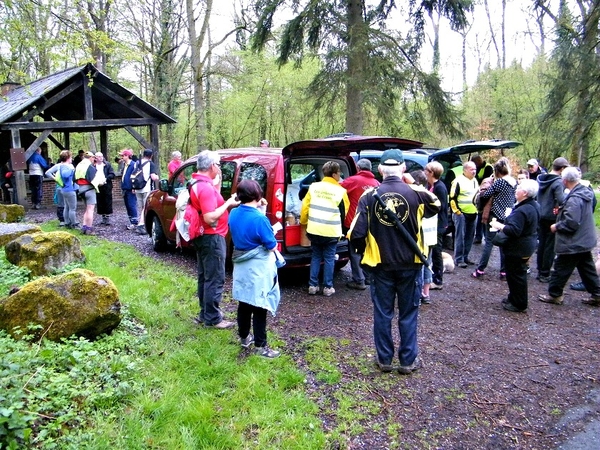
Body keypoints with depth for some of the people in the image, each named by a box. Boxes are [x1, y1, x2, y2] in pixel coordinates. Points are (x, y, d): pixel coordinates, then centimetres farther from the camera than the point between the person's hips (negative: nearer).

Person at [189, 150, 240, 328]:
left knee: (205, 277, 18)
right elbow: (210, 218, -28)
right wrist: (228, 203, -18)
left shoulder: (197, 184, 9)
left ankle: (205, 313, 30)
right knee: (215, 279, -1)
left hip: (202, 237, 11)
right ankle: (212, 318, 8)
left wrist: (218, 182, 9)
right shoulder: (206, 187, -23)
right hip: (211, 238, -11)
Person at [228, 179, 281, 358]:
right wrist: (271, 232, 5)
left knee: (244, 303, 19)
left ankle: (244, 338, 33)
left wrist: (257, 208, 9)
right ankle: (260, 346, 12)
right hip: (259, 268, -7)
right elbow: (272, 247, -16)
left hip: (241, 266, 7)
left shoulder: (233, 214, -1)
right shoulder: (259, 218, -23)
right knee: (259, 307, 2)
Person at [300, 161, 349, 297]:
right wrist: (340, 225, 23)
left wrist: (304, 222, 20)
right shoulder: (340, 191, -6)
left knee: (316, 257, 16)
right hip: (331, 231, -3)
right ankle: (328, 287, 14)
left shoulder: (313, 187, 1)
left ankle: (313, 285, 18)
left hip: (314, 229, 3)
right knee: (329, 258, 9)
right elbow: (344, 211, 4)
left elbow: (305, 206, 4)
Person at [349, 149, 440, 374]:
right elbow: (436, 206, 15)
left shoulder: (369, 196, -9)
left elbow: (357, 234, -11)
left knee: (382, 313, 12)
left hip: (380, 264, 0)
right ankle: (409, 360, 23)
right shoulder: (416, 193, -9)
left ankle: (384, 359, 23)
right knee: (408, 313, 13)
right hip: (409, 264, 0)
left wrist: (366, 250, 8)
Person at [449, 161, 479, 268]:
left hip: (473, 214, 8)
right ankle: (458, 259, -1)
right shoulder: (458, 181, -9)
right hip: (461, 214, -7)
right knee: (460, 237, -6)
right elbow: (452, 198, -11)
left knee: (470, 237, 10)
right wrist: (457, 211, -13)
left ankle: (465, 257, 20)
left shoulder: (475, 181, 15)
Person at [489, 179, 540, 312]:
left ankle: (518, 304, 12)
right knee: (519, 273, 21)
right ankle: (514, 298, 34)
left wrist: (499, 226, -19)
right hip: (527, 245, 11)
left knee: (515, 275, 2)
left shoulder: (521, 211, -27)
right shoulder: (534, 205, 6)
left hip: (517, 249, -10)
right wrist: (504, 224, 13)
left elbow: (514, 231, -32)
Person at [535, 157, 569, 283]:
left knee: (542, 243, 15)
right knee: (550, 246, 1)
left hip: (541, 215, 7)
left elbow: (536, 195, 16)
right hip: (552, 217, -7)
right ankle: (545, 274, 7)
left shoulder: (540, 178, 6)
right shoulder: (558, 182, -17)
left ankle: (540, 271, 23)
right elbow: (561, 201, -25)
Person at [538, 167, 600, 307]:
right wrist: (562, 210, 8)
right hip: (585, 241, 10)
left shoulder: (574, 199, -26)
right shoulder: (586, 192, 4)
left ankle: (554, 295, 16)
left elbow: (571, 223, -30)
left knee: (561, 269, 5)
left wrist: (556, 226, -13)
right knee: (587, 269, 19)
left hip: (573, 243, -9)